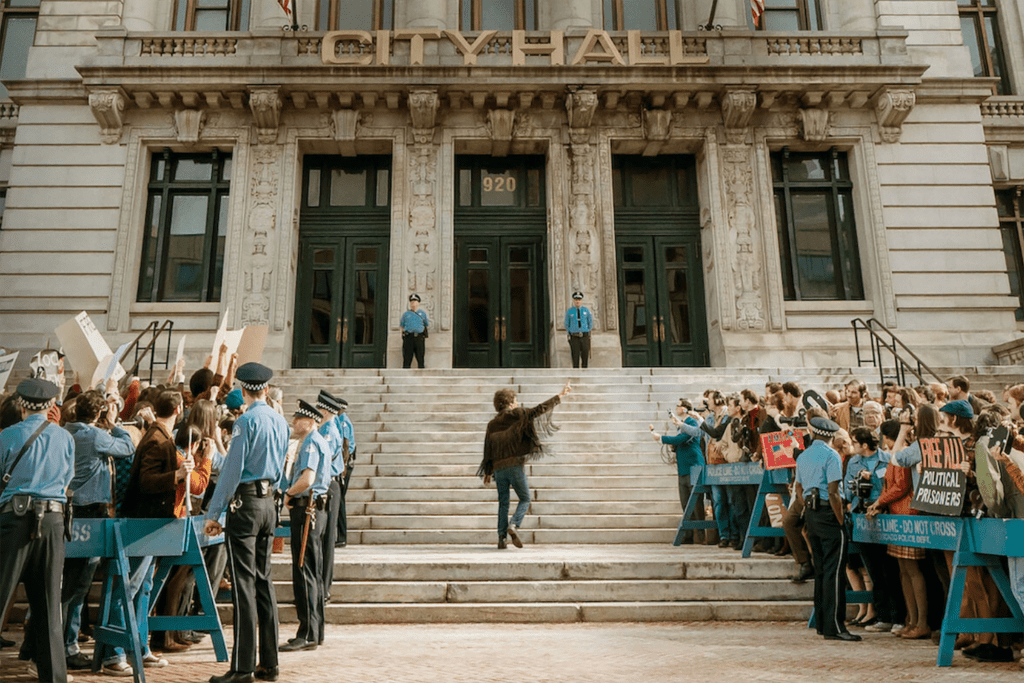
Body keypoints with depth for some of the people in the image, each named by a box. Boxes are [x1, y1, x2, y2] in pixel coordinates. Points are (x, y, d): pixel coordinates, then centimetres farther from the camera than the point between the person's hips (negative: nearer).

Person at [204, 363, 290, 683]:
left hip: (245, 503, -7)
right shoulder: (281, 422, 9)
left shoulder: (246, 421, -12)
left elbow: (232, 469, -13)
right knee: (263, 581, 12)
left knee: (244, 584, -3)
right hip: (269, 503, 7)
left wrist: (213, 513, -9)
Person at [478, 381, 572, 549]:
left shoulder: (492, 424, 14)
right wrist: (560, 396, -1)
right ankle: (514, 525, -14)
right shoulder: (517, 415, 0)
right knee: (525, 499, 8)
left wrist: (487, 472, 17)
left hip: (498, 467, 5)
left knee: (503, 503, 11)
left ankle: (501, 538, 5)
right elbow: (538, 410, -5)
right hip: (515, 465, -5)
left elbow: (488, 449, 12)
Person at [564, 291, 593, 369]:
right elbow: (566, 324, 12)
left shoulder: (586, 310, 4)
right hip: (574, 337, -1)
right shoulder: (569, 311, 2)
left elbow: (591, 322, 14)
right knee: (575, 358, -4)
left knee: (585, 356, 4)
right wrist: (569, 333, 7)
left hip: (585, 337, 1)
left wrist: (587, 332, 9)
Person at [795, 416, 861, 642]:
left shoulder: (802, 456, 13)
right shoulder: (831, 456, -11)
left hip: (810, 513, 8)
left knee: (820, 570, 13)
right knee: (833, 571, -6)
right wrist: (841, 521, -12)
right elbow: (833, 492, -16)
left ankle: (822, 623, 17)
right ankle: (833, 626, -6)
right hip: (827, 512, -7)